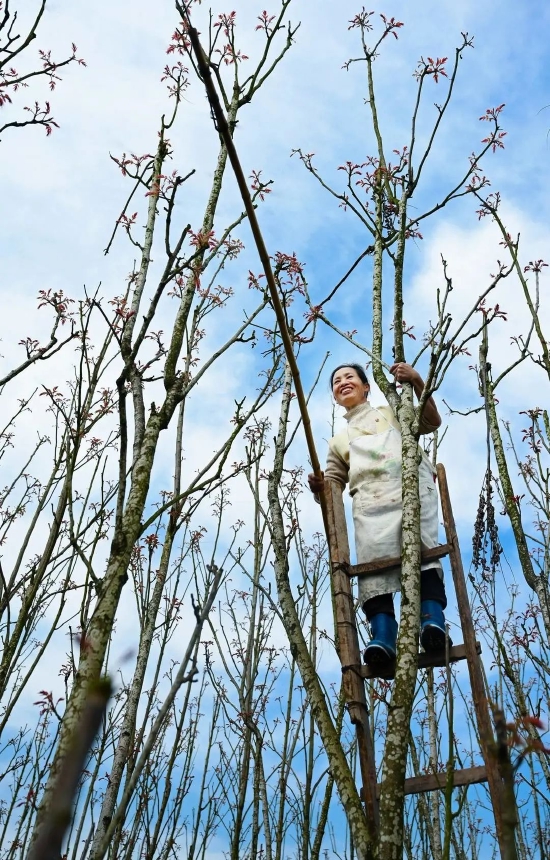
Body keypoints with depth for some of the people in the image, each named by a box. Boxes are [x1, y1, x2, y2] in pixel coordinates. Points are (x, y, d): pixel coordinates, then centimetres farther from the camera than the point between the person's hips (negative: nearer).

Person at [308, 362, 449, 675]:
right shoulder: (338, 441, 37)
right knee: (373, 561, -23)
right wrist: (318, 487, 1)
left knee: (421, 549, -26)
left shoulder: (391, 411, 33)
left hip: (413, 487, -1)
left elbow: (432, 422, 18)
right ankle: (383, 639, -37)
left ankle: (433, 621, -40)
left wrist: (418, 383, 3)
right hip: (369, 500, 1)